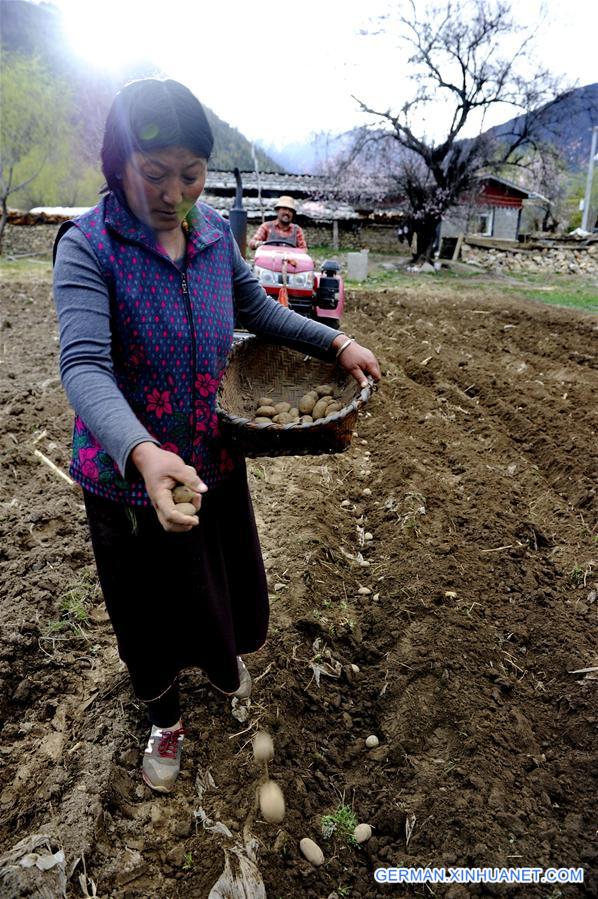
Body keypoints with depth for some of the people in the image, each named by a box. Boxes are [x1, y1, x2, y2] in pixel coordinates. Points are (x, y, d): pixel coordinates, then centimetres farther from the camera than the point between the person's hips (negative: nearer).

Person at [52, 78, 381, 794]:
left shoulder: (213, 232, -3)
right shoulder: (88, 245, -18)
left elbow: (256, 309, 12)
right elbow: (84, 366, -30)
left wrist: (335, 343, 0)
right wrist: (142, 453, -48)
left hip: (214, 458, 4)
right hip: (130, 470, -4)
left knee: (227, 582, 23)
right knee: (149, 609, 16)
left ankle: (222, 655, 60)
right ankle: (164, 719, 48)